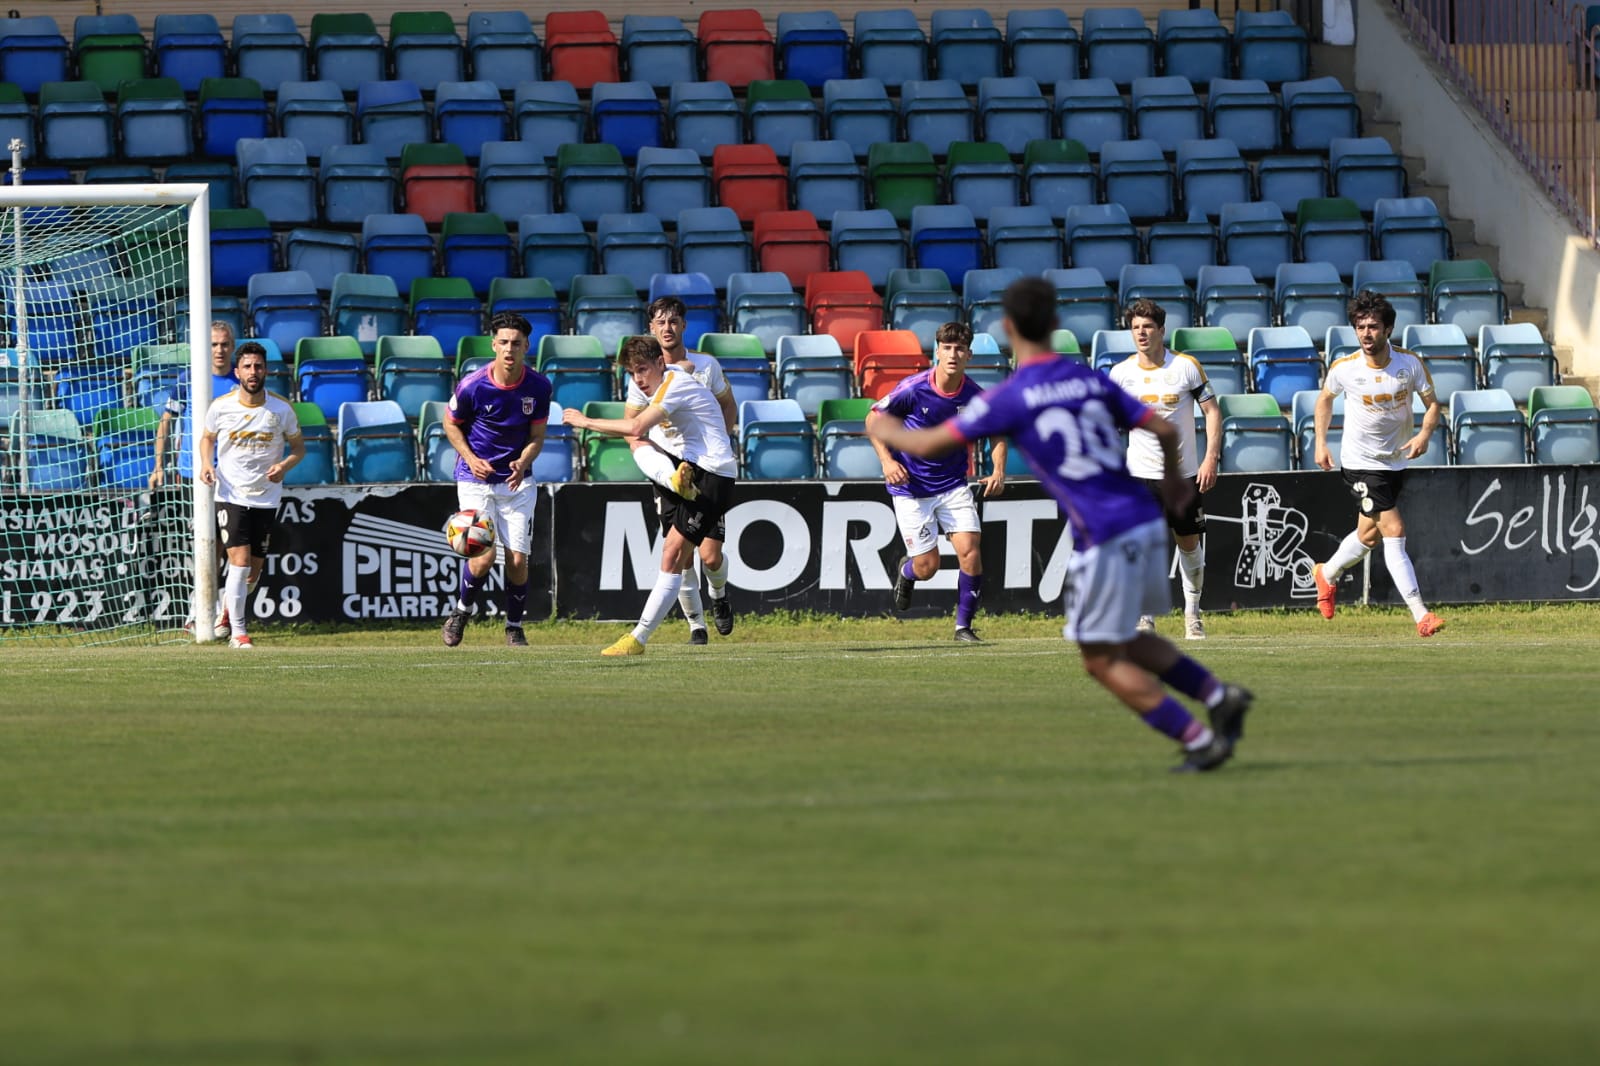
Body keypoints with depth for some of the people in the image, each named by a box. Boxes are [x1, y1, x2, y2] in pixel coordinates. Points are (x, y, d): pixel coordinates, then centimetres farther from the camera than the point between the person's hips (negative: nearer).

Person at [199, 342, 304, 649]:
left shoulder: (281, 409, -5)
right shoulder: (220, 407, -6)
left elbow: (299, 447, 7)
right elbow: (207, 437, 13)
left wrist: (285, 465, -14)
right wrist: (206, 463, -7)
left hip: (266, 498, 2)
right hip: (230, 495, -2)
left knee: (253, 571, 9)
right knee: (239, 562, -15)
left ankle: (228, 611, 37)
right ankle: (238, 633, -7)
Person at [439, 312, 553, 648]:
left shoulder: (539, 387, -9)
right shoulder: (472, 386, -15)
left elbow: (537, 436, 1)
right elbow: (451, 424, 2)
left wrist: (523, 463, -20)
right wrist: (470, 458, -13)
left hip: (518, 480, 2)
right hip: (476, 480, -2)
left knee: (517, 559, -4)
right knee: (484, 556, -15)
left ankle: (514, 627, 18)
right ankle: (460, 611, 13)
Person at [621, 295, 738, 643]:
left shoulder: (706, 366, -1)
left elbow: (728, 405, 15)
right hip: (667, 474, 0)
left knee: (710, 555, -8)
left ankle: (719, 595, 26)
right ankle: (696, 624, 9)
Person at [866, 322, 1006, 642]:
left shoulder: (974, 397, -9)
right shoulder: (913, 388, -17)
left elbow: (998, 434, 9)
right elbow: (873, 417, -3)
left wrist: (999, 472, -7)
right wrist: (887, 460, -15)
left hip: (954, 486, 2)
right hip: (911, 487, -2)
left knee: (969, 551, -14)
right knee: (927, 566, -2)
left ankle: (964, 625, 3)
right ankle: (906, 570, 38)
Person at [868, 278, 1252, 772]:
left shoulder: (1008, 398, -6)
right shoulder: (1091, 380, 9)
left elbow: (930, 444, 0)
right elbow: (1165, 430, 7)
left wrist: (888, 431, 22)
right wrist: (1173, 480, 28)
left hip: (1104, 539, -7)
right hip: (1146, 523, 7)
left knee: (1103, 661, 6)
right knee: (1126, 641, 25)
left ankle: (1201, 741, -2)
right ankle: (1219, 695, 11)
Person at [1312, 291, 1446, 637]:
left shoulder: (1410, 363, -10)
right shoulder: (1344, 368, -13)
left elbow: (1432, 403, -2)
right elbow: (1325, 399, 8)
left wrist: (1425, 433, -21)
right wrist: (1321, 443, 3)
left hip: (1396, 462, 4)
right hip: (1360, 462, -4)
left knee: (1369, 535, 19)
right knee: (1394, 531, -15)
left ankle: (1326, 574, 48)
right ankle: (1420, 614, -17)